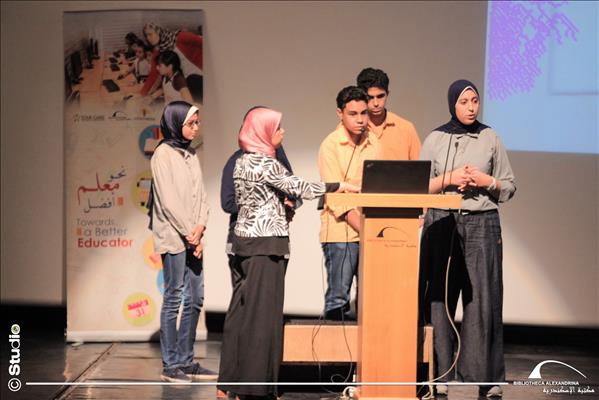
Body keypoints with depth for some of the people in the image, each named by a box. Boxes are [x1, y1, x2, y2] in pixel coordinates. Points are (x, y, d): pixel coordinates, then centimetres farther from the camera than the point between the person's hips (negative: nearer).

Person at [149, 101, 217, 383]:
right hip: (173, 237, -7)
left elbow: (200, 196, 12)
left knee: (195, 299, 7)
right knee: (174, 299, -5)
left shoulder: (191, 155, 15)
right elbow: (168, 200, -13)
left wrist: (200, 227, -5)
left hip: (193, 238, 7)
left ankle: (186, 362, 14)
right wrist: (190, 235, -12)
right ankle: (170, 366, 0)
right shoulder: (163, 154, -7)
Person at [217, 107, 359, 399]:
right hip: (266, 243, -9)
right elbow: (299, 188, -12)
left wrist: (280, 204, 16)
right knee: (262, 309, -4)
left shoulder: (242, 162, 13)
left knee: (243, 309, 11)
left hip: (245, 240, 9)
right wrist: (338, 186, -3)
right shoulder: (265, 163, -14)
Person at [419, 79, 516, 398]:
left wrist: (485, 181, -8)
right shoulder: (435, 139, 7)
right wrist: (449, 179, -9)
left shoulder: (490, 138, 8)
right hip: (441, 223, 0)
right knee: (439, 298, -2)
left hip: (482, 224, 0)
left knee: (482, 298, -4)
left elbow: (508, 187, 10)